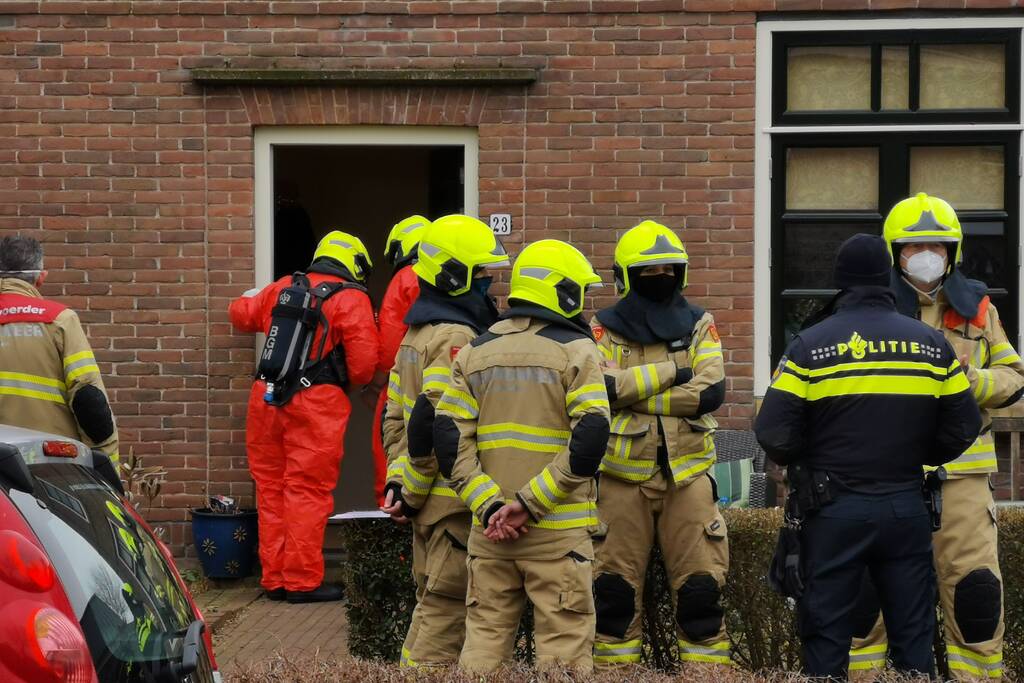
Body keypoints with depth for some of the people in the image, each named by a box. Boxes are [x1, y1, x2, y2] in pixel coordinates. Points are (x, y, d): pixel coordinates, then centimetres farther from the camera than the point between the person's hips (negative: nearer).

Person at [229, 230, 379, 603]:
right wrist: (349, 380, 14)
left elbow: (241, 314, 28)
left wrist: (252, 296, 49)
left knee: (272, 488, 11)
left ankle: (275, 578, 17)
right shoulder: (352, 299, -1)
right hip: (316, 403, -5)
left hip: (267, 397, 5)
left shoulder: (282, 287, 14)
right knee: (307, 491, -2)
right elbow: (363, 363, -7)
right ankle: (302, 581, -2)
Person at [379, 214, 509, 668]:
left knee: (432, 606, 17)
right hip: (455, 502, -10)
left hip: (428, 499, 10)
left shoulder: (417, 334, 16)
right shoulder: (457, 339, -16)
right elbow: (431, 423, -24)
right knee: (447, 614, -5)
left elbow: (395, 415, 18)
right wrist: (411, 491, -14)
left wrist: (399, 478, 12)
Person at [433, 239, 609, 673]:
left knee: (484, 639, 11)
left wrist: (489, 505, -4)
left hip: (489, 530, 5)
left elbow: (450, 440, 1)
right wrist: (531, 503, -12)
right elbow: (589, 442, -15)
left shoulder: (474, 352, 10)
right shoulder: (576, 350, -4)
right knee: (563, 650, 0)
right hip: (558, 531, -4)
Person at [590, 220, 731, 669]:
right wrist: (670, 372, -14)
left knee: (701, 588, 1)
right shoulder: (604, 329, 3)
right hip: (623, 476, -1)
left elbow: (711, 391, -9)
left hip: (687, 474, 1)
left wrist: (634, 394, -12)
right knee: (615, 587, 4)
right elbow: (598, 385, -16)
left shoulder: (699, 326, 7)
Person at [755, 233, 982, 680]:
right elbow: (963, 429, 3)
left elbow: (774, 434, -11)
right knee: (913, 633, 11)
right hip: (906, 507, 2)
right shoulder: (931, 343, 2)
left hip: (834, 509, -2)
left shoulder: (810, 346, -6)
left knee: (826, 633, 6)